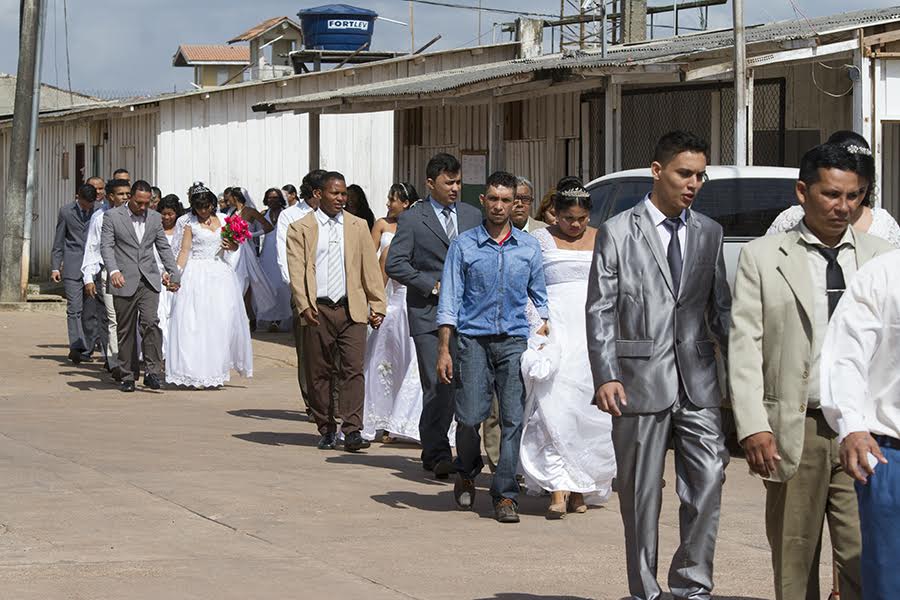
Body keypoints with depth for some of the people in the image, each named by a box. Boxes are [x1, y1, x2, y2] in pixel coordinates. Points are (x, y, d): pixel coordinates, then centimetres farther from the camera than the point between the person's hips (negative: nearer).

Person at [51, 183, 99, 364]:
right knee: (74, 308, -12)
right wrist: (55, 267, 3)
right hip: (72, 267, -1)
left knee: (91, 311, 2)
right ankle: (76, 347, -19)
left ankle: (87, 350, 11)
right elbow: (58, 242, 9)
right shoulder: (66, 211, 5)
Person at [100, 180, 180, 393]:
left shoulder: (155, 218, 12)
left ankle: (152, 371, -13)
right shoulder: (112, 216, 1)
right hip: (124, 282, -2)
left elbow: (164, 248, 18)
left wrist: (173, 274, 11)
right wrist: (113, 271, -23)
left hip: (149, 281, 2)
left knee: (150, 322, -16)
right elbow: (106, 246, -7)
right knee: (126, 330, 3)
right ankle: (128, 376, 11)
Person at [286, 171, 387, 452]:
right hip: (318, 310, -1)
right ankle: (326, 429, 16)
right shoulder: (300, 228, 4)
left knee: (353, 370, -9)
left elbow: (370, 268, 11)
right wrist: (304, 306, -16)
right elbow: (296, 270, -3)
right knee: (319, 373, 5)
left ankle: (352, 431, -12)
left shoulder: (358, 226, 12)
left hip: (352, 310, 1)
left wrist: (378, 306, 4)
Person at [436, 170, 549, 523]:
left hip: (515, 341, 1)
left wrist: (544, 329, 5)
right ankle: (467, 473, 25)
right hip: (474, 339, -1)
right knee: (469, 417, -5)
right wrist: (444, 351, -4)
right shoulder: (464, 245, 4)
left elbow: (540, 295, 18)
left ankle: (505, 494, 1)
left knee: (514, 419, -6)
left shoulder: (529, 247, 10)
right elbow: (450, 300, 2)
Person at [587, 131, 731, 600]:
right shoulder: (617, 232, 0)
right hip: (641, 379, -3)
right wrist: (605, 377, -11)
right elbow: (600, 310, -3)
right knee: (640, 494, 4)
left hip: (697, 380, 3)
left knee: (708, 480, -6)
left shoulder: (709, 232, 11)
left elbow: (720, 307, 15)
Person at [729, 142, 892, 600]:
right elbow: (744, 345, -1)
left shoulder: (881, 258, 10)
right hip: (795, 431, -1)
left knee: (866, 562, -6)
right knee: (794, 563, 7)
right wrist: (753, 425, -11)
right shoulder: (762, 258, 4)